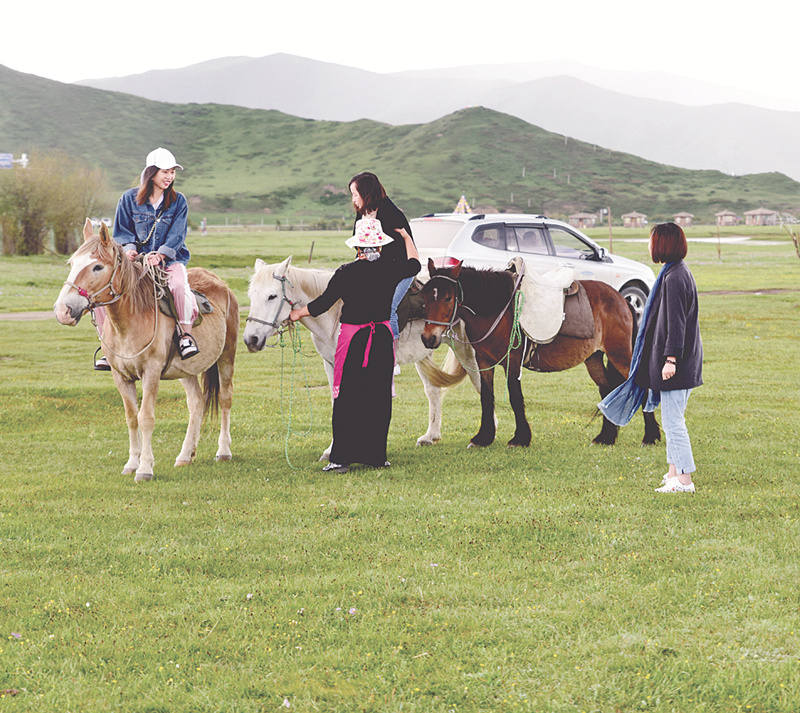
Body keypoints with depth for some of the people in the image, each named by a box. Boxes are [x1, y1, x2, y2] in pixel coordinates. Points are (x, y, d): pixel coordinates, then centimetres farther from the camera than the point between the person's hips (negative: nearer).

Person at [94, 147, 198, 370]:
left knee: (179, 284, -38)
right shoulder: (129, 199, 5)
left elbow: (176, 236, -4)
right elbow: (122, 231, 9)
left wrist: (160, 255, -21)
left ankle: (185, 333, -20)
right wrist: (129, 248, -12)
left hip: (169, 259, -1)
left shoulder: (178, 202, 3)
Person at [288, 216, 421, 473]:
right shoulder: (391, 269, -2)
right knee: (379, 398, 11)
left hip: (352, 340, -3)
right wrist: (406, 237, 36)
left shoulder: (346, 273, -11)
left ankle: (341, 458, 0)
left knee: (346, 397, 2)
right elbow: (414, 265, 20)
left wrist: (298, 313, 12)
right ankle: (376, 455, 14)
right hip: (383, 339, 3)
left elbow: (323, 303, -5)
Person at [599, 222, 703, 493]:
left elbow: (676, 322, -21)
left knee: (673, 421, -7)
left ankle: (684, 480, -4)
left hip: (675, 365, -11)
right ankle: (674, 472, 23)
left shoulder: (673, 278, -18)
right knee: (672, 420, 16)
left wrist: (670, 359, -23)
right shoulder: (679, 272, 14)